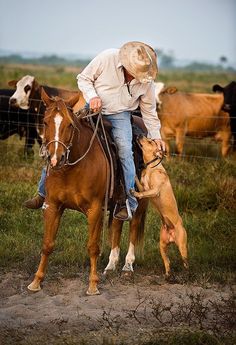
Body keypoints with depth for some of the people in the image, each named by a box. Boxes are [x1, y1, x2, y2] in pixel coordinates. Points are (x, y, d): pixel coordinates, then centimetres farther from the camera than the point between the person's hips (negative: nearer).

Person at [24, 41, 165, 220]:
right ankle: (43, 194, 10)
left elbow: (149, 110, 4)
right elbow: (83, 78, -8)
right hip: (93, 109, 0)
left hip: (119, 114, 0)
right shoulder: (107, 58, -22)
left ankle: (130, 204, -13)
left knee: (125, 151, -24)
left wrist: (156, 136, 7)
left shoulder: (147, 80, -12)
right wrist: (92, 96, -26)